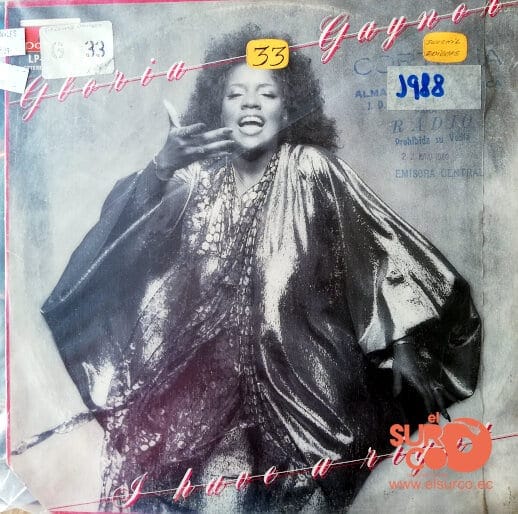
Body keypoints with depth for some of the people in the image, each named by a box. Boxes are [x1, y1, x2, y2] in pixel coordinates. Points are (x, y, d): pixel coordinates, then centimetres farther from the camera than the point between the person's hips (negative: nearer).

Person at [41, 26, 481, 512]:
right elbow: (122, 232, -12)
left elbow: (381, 244, -8)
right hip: (207, 359, 1)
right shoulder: (199, 173, -2)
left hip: (296, 362, 0)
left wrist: (403, 343, -13)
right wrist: (161, 166, -30)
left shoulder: (310, 169, -5)